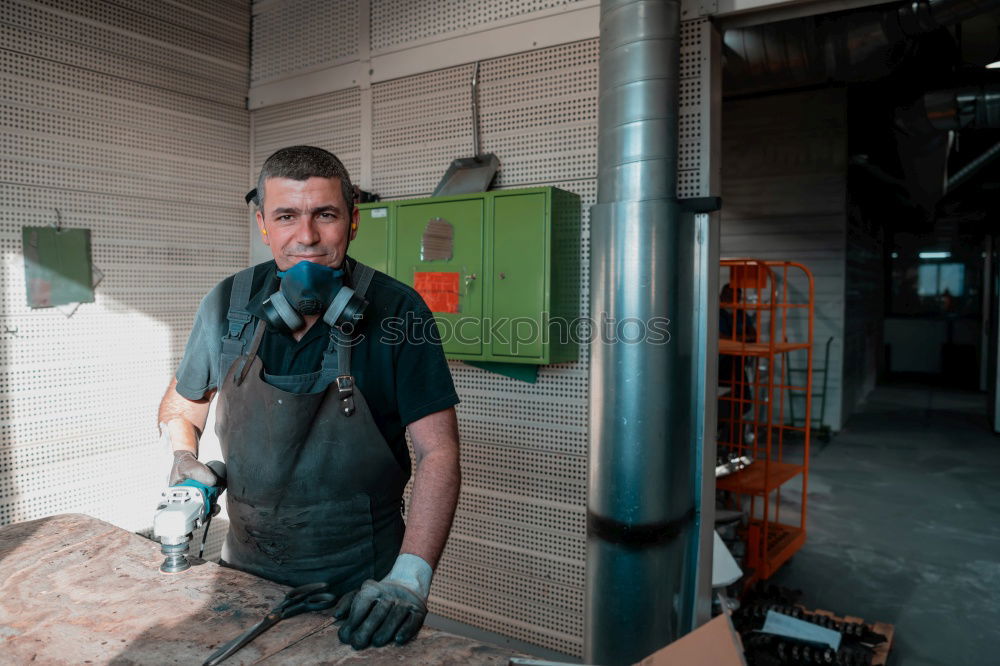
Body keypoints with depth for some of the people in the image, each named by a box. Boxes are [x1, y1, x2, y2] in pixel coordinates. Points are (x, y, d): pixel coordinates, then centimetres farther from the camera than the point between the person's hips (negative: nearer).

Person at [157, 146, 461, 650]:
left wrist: (410, 578, -28)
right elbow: (181, 403, 13)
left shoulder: (395, 312, -17)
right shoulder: (227, 305, -5)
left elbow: (438, 450, -19)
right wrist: (183, 457, -7)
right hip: (245, 569, 4)